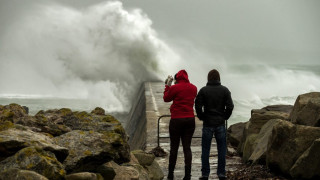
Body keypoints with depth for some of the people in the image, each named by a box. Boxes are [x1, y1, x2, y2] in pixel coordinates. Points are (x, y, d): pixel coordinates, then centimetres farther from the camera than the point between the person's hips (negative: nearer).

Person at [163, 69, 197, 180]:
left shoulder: (175, 88, -10)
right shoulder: (193, 88, 5)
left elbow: (166, 98, 4)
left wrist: (168, 85, 13)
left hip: (177, 120, -4)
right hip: (190, 120, 4)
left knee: (174, 147, 6)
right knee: (187, 147, 5)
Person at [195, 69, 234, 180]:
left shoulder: (203, 90, -5)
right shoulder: (225, 90, -1)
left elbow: (198, 106, -9)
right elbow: (230, 106, -5)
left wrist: (202, 117, 4)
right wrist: (225, 117, 8)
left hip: (207, 124, -1)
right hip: (220, 124, 1)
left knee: (205, 149, 6)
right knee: (221, 149, 8)